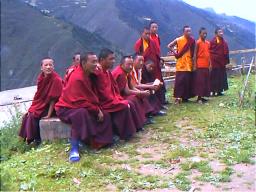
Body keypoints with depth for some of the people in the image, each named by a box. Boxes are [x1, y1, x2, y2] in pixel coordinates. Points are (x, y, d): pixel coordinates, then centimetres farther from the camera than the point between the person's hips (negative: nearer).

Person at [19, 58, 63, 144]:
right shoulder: (41, 77, -1)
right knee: (27, 115, -1)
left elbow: (53, 98, -22)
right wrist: (32, 108, -1)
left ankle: (37, 139, -1)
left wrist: (49, 115, -21)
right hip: (41, 104, 7)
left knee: (33, 116, -18)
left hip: (51, 107, -7)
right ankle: (27, 137, 15)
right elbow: (38, 95, 5)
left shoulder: (56, 79, -22)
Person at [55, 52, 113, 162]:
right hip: (67, 108, -9)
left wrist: (98, 109, -5)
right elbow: (81, 101, -30)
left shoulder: (89, 75, 1)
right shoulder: (77, 78, -27)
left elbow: (93, 95, 9)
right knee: (81, 114, -40)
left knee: (104, 115, -4)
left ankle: (98, 140, 2)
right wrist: (97, 110, -21)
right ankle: (74, 148, -34)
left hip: (83, 106, 9)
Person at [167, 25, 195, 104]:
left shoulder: (192, 40, 6)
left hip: (189, 64, 4)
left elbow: (193, 52, 9)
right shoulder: (178, 40, -3)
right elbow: (169, 46, 4)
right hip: (181, 64, -3)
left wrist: (194, 63, 4)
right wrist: (175, 53, -2)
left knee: (188, 81, 5)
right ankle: (178, 97, -6)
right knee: (179, 80, -8)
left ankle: (185, 97, 14)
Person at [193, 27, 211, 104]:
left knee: (206, 81, 8)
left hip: (206, 65, 7)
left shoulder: (208, 43, 12)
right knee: (199, 81, -4)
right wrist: (195, 65, -11)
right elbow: (195, 54, -7)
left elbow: (209, 54, 15)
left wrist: (210, 64, 10)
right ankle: (199, 97, 1)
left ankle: (202, 96, 16)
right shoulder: (198, 42, -6)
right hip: (200, 65, -7)